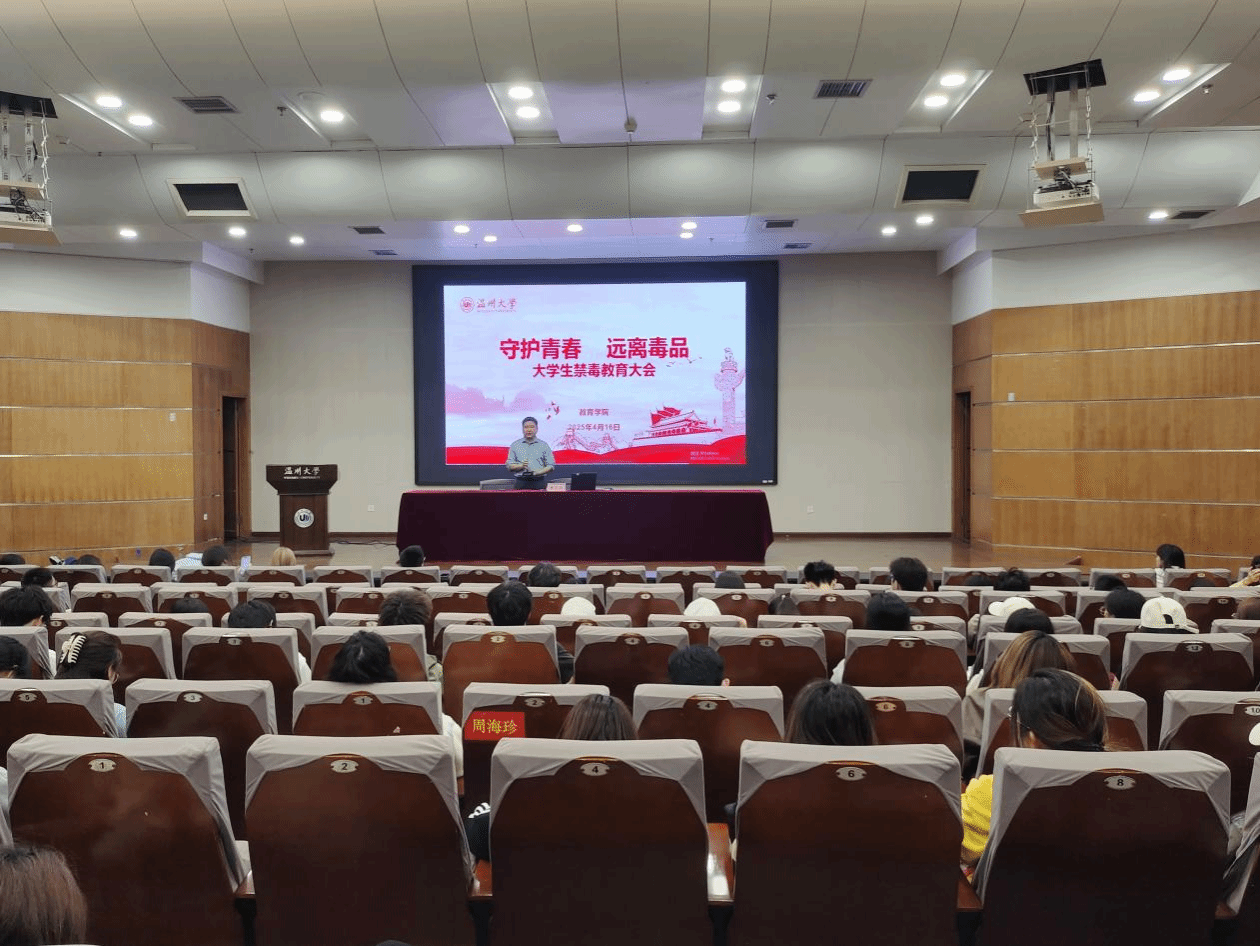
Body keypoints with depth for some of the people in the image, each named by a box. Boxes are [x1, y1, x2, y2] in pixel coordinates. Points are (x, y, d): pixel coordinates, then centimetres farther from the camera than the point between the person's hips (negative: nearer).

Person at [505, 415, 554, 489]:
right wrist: (521, 466, -9)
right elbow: (509, 466, 10)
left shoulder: (543, 445, 11)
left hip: (539, 482, 0)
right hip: (521, 482, 0)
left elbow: (551, 466, 6)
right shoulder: (515, 445, 14)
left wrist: (538, 472, -11)